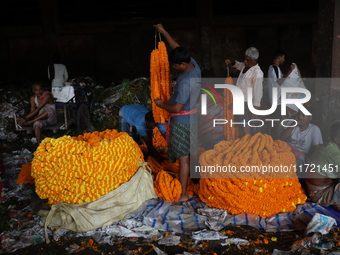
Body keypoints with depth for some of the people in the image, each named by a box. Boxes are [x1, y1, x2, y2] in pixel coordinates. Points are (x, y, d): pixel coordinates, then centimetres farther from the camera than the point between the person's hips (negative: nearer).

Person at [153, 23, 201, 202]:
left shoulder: (185, 82, -28)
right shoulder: (195, 67, -3)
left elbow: (177, 108, -26)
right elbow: (177, 48, 8)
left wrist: (161, 104, -10)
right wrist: (163, 32, 11)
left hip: (182, 122, -9)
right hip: (194, 118, 9)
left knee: (183, 158, 0)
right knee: (193, 154, 21)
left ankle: (183, 194, 11)